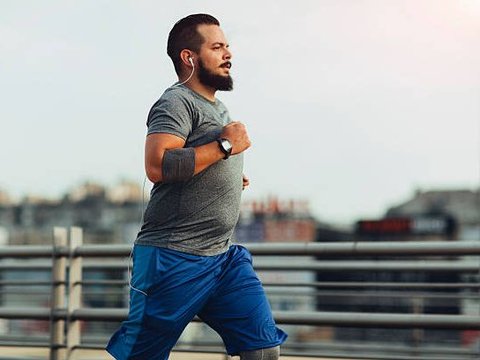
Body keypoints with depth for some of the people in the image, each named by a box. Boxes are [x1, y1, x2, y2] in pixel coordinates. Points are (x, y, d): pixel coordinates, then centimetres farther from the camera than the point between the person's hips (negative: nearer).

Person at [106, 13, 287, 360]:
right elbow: (158, 166, -27)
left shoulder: (219, 108, 19)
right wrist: (225, 145, -19)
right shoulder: (177, 103, -10)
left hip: (224, 256, 8)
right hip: (175, 259, -8)